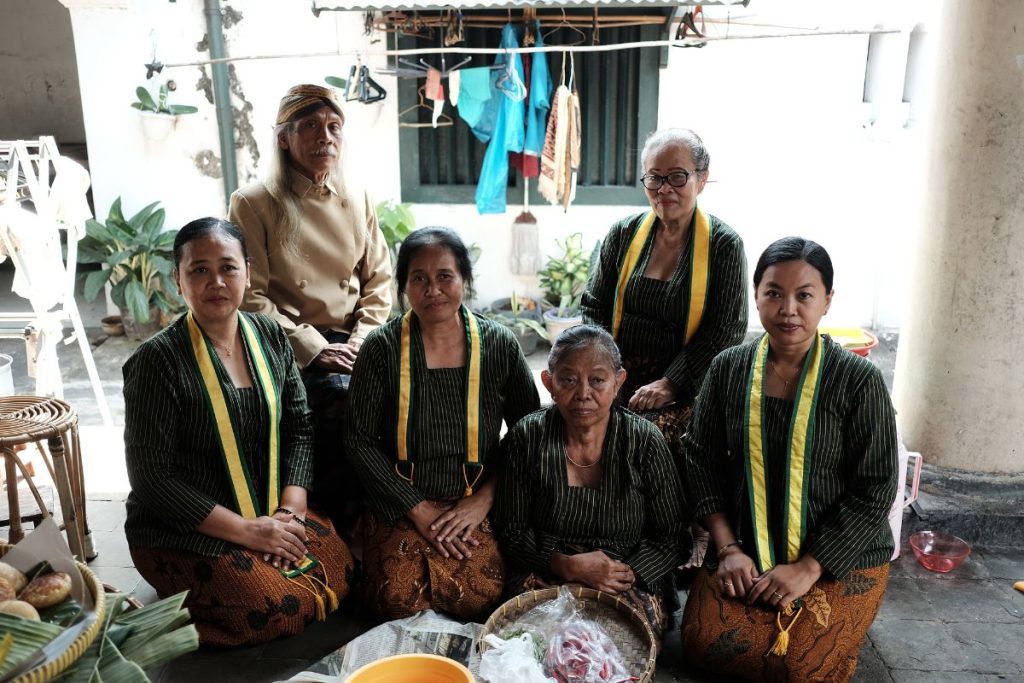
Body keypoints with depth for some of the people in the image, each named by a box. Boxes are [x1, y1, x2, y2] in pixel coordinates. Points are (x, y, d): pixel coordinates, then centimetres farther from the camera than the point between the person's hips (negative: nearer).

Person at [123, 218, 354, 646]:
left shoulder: (270, 337, 1)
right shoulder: (157, 361, -16)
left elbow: (298, 429, 5)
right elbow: (151, 478, -17)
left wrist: (289, 510, -10)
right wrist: (248, 531, -18)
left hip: (269, 511, 6)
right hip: (182, 533, -6)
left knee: (340, 575, -8)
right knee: (286, 607, -20)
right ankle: (177, 618, 6)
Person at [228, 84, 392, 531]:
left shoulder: (355, 199, 11)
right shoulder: (253, 204, -3)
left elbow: (379, 279, 10)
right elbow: (252, 298, -8)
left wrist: (360, 341, -6)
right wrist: (315, 350, -16)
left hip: (352, 341, 4)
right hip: (291, 349, -4)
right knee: (345, 399, -32)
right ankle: (338, 523, -9)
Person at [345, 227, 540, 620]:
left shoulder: (498, 345, -2)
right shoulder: (382, 348, -6)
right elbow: (360, 441, -4)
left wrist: (484, 500, -6)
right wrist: (419, 510, -8)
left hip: (476, 506, 1)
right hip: (399, 508, 0)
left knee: (479, 597, -21)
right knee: (400, 600, -22)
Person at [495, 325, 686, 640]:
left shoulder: (645, 442, -4)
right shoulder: (526, 438, -3)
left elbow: (670, 538, 1)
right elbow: (512, 532, 2)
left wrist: (627, 573, -16)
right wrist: (566, 565, -15)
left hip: (629, 582, 0)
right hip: (543, 576, 0)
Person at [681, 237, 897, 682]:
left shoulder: (858, 379, -13)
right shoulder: (728, 369, -3)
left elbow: (875, 489, -12)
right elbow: (702, 461, 1)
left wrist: (808, 568, -16)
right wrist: (728, 548, -7)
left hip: (841, 559, -2)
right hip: (745, 550, 3)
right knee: (702, 642, -12)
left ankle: (836, 626, 17)